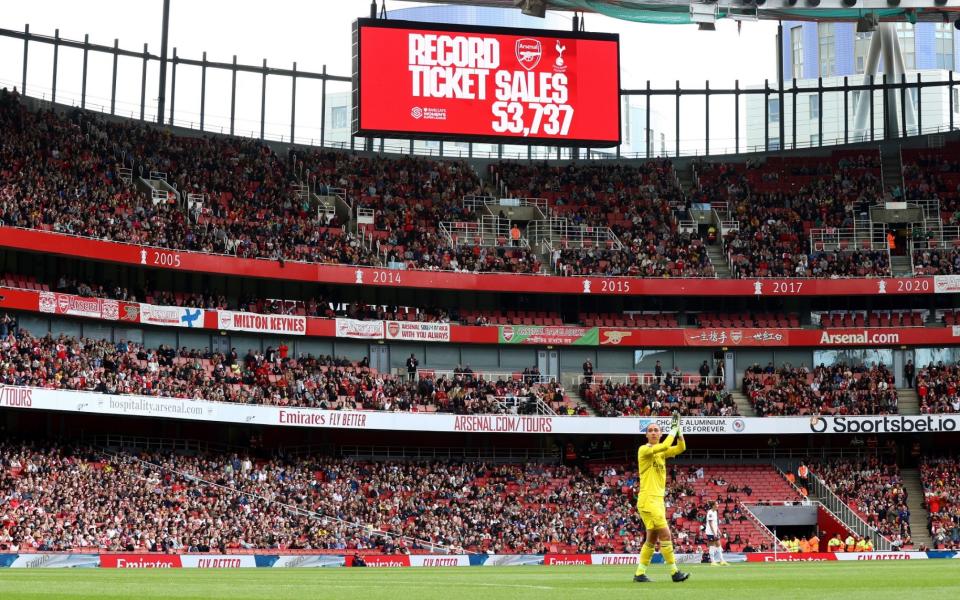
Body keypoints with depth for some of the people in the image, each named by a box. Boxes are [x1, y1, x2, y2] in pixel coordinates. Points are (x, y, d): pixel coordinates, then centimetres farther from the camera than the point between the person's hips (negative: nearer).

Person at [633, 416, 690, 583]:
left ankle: (640, 573, 15)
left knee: (652, 538, 10)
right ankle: (674, 572, -9)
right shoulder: (644, 450, -9)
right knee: (665, 534, -12)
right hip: (648, 499, -9)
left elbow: (680, 448, 6)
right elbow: (664, 446, -23)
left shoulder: (662, 451, 15)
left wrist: (680, 432, -8)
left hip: (658, 500, 9)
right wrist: (673, 430, -11)